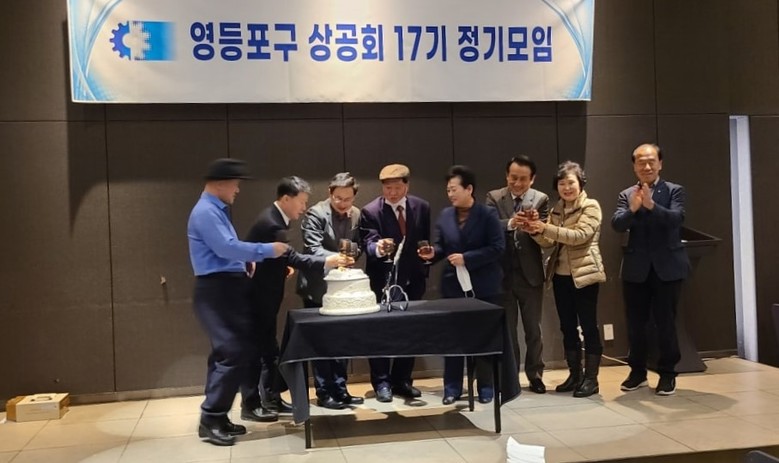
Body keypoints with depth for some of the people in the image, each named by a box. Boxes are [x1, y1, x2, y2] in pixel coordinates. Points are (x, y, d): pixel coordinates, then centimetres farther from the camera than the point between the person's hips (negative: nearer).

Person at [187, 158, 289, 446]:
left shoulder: (217, 210, 18)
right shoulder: (205, 212, -14)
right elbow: (226, 248, -23)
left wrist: (249, 260, 7)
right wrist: (267, 251, -17)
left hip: (228, 289, 11)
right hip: (216, 291, -11)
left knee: (227, 353, 12)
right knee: (234, 353, -12)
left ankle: (216, 418, 19)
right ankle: (210, 419, -4)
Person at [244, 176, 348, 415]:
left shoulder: (274, 218, 8)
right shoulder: (271, 224, -25)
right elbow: (293, 258, -35)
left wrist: (282, 266, 3)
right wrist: (326, 261, -40)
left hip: (262, 293, 10)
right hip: (257, 295, -10)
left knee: (265, 345, 14)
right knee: (259, 346, -2)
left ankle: (270, 398, 23)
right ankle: (252, 403, 9)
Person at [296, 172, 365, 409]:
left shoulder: (356, 214, 3)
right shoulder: (315, 214, -15)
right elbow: (313, 249, -23)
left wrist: (351, 256, -14)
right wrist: (334, 258, -39)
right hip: (318, 287, -6)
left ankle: (339, 389, 23)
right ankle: (324, 393, 12)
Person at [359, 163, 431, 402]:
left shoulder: (422, 207, 0)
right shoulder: (370, 211, -12)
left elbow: (427, 240, 9)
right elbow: (368, 244, -21)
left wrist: (425, 268, 2)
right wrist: (378, 248, -43)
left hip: (413, 280, 4)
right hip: (383, 281, -4)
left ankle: (402, 381, 24)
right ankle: (381, 382, 15)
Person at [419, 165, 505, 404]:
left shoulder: (488, 214, -8)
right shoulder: (445, 215, 5)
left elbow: (497, 248, -15)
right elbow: (441, 246, 11)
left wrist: (466, 258, -20)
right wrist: (433, 253, -12)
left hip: (484, 287, -4)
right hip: (453, 286, 4)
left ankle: (486, 388, 21)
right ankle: (452, 388, 19)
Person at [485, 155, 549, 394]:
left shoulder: (541, 199, -1)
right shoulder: (494, 197, -1)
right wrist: (510, 224, -35)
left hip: (530, 273, 0)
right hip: (502, 272, 0)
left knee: (533, 327, 10)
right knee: (506, 327, 12)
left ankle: (535, 375, 24)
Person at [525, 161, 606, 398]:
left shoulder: (591, 207, -6)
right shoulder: (556, 209, 13)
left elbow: (580, 235, -20)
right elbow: (549, 242, 5)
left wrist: (546, 228, -26)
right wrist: (536, 232, -16)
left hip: (584, 274, -6)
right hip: (560, 275, 6)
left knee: (588, 326, -1)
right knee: (567, 327, 11)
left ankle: (591, 379, 5)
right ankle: (574, 375, 20)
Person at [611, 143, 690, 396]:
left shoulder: (674, 191, 1)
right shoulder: (626, 195, 7)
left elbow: (676, 219, -16)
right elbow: (617, 224, -7)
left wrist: (651, 205, -31)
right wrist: (632, 209, -27)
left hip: (667, 267, -2)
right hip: (636, 269, 2)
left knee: (666, 321, 2)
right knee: (635, 323, 9)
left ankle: (667, 374, 16)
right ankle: (638, 371, 24)